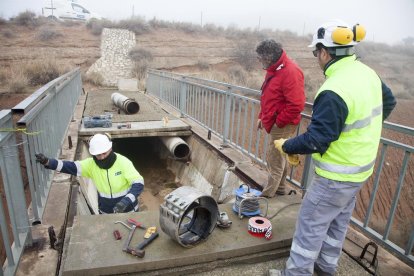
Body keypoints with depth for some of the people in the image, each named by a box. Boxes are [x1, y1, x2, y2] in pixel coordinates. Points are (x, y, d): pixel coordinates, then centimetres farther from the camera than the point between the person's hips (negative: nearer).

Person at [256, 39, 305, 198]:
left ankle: (267, 194, 14)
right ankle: (279, 188, 34)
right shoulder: (274, 69, 9)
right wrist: (262, 117, 17)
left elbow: (297, 105, -26)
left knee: (274, 160, 1)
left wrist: (278, 122, -18)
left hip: (282, 126, -9)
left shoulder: (290, 72, -22)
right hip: (274, 123, 9)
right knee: (278, 158, 19)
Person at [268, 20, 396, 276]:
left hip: (337, 176, -9)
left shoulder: (334, 91, -30)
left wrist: (286, 145, -11)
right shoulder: (368, 73, 1)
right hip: (361, 168, 9)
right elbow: (389, 102, 19)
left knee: (311, 224, 6)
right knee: (339, 221, 23)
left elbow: (316, 139, -27)